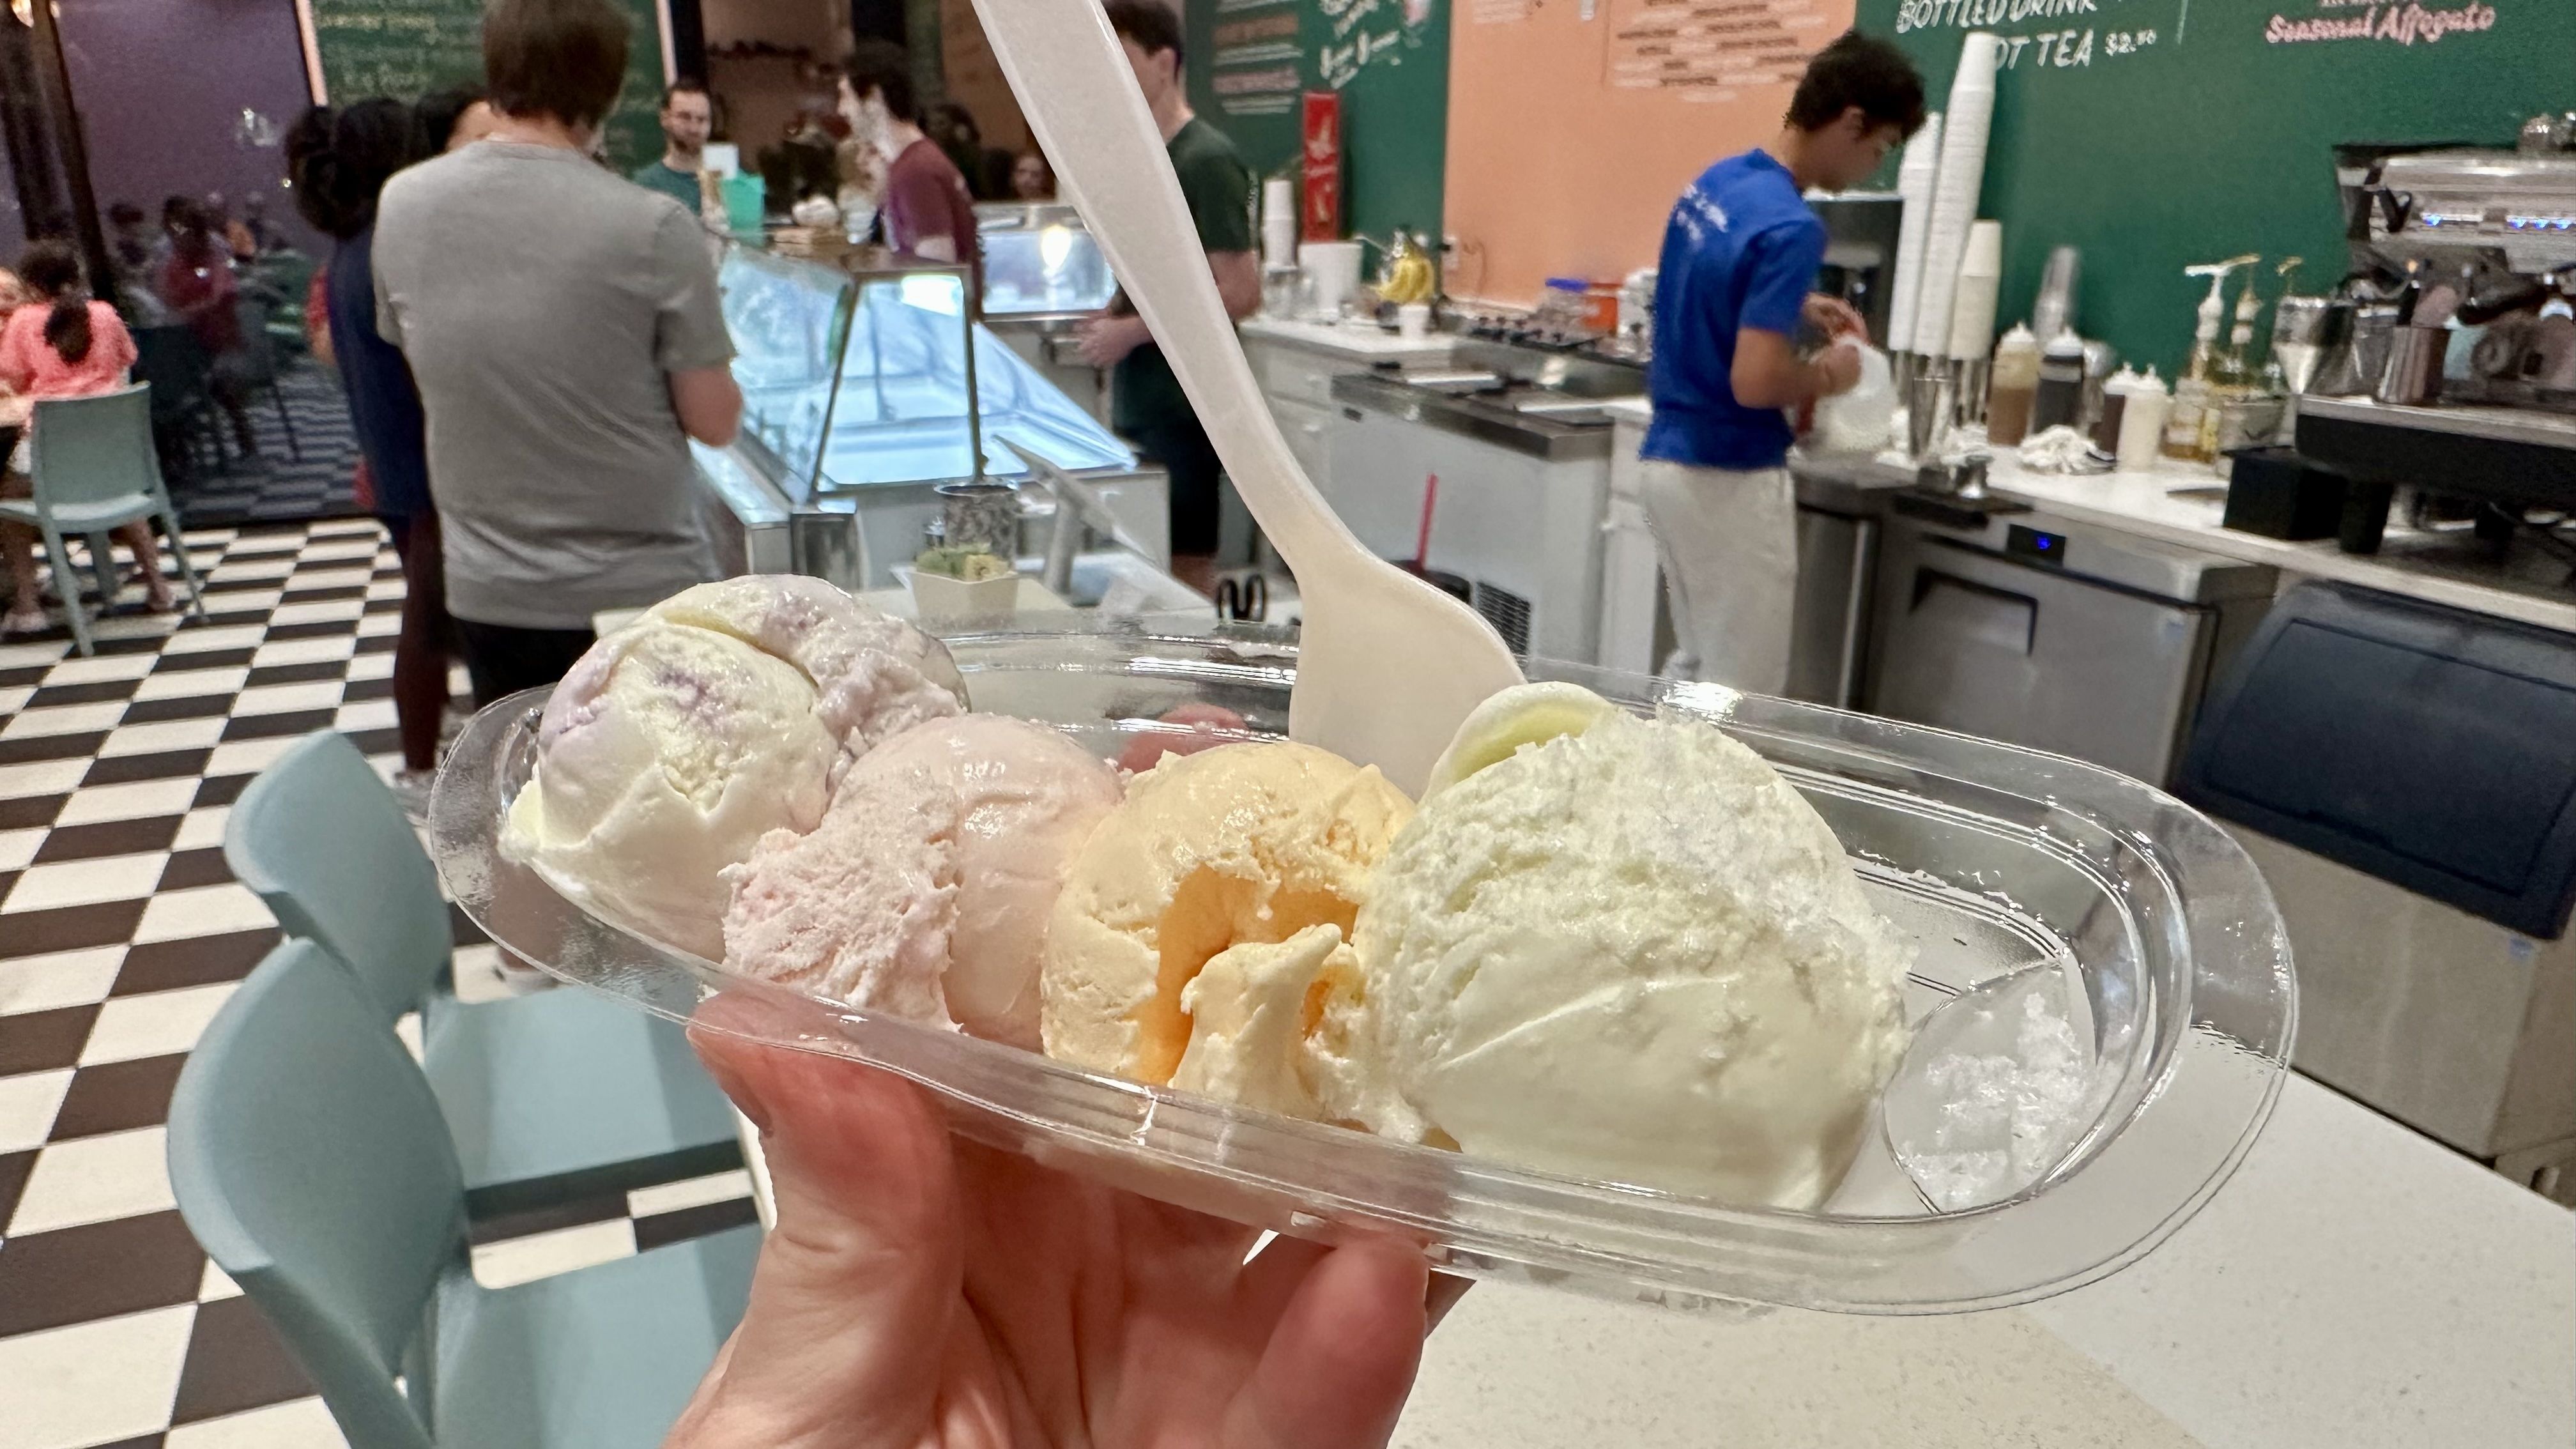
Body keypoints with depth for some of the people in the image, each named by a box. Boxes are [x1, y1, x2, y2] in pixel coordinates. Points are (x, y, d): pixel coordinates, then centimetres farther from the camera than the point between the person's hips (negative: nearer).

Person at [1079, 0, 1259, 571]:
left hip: (1183, 411, -8)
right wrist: (1110, 317, 3)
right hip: (1138, 406, 8)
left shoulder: (1206, 160, -12)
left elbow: (1241, 294, -18)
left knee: (1186, 565, 0)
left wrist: (1132, 331, -16)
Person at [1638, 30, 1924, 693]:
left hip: (1668, 459, 9)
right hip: (1731, 479, -9)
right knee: (1740, 694, 3)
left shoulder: (1714, 182, 7)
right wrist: (1827, 374, -8)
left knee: (1694, 667, 20)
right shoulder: (1791, 227, -22)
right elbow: (1754, 382, -27)